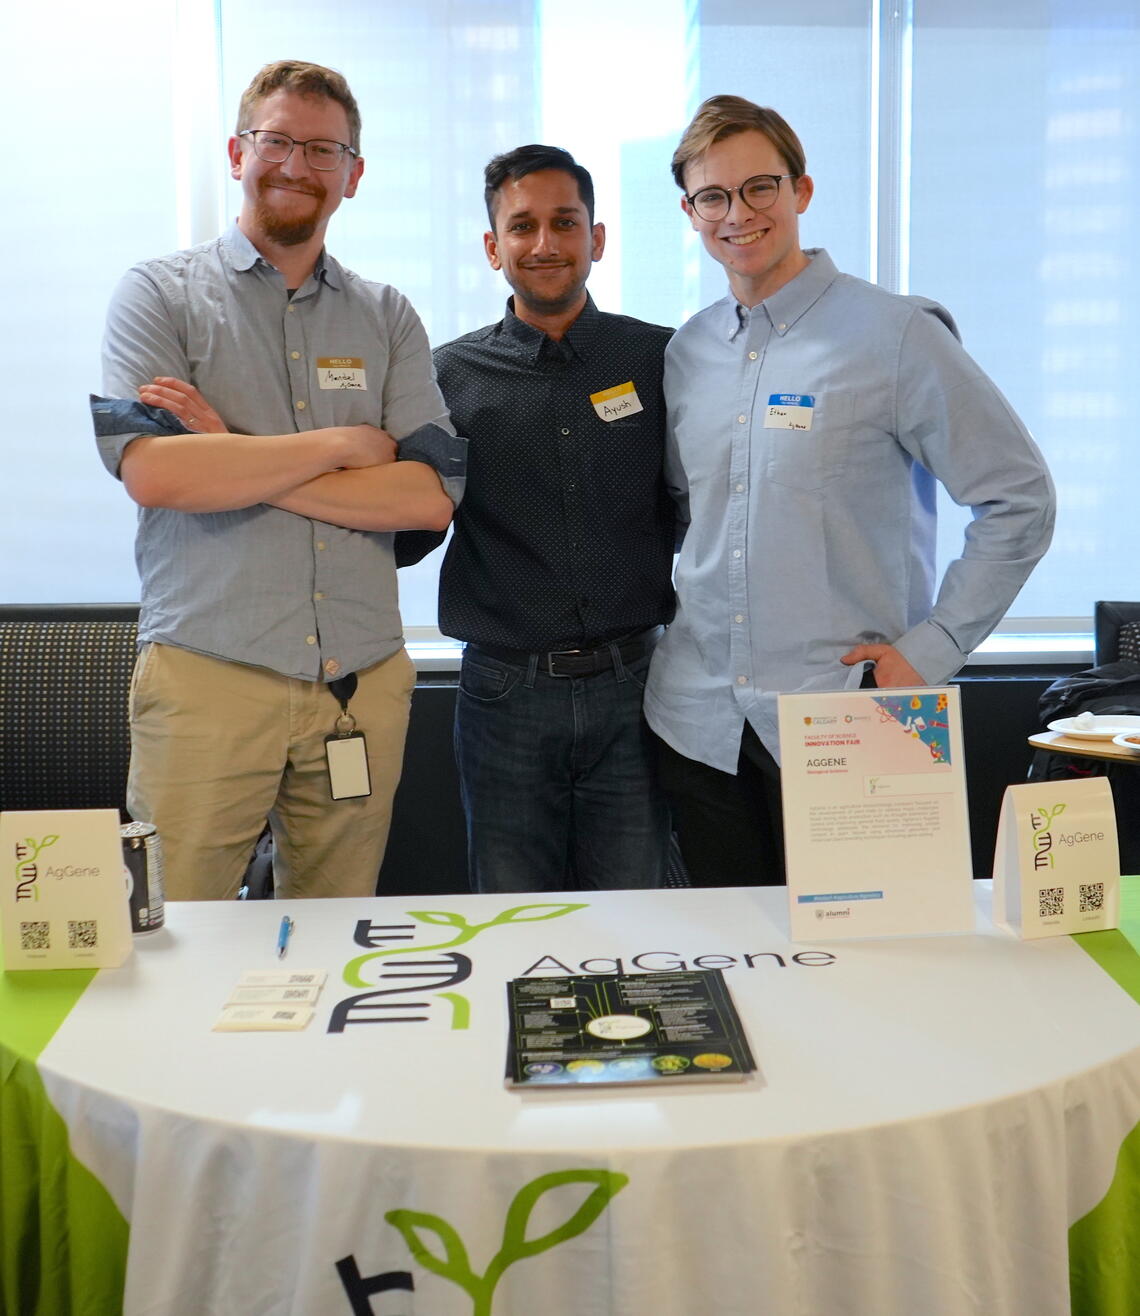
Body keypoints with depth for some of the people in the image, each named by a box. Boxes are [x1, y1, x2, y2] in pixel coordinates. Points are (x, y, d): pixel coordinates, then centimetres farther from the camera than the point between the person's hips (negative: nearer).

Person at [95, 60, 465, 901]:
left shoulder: (388, 318, 12)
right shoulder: (160, 294, 5)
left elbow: (432, 496, -2)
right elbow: (153, 472, -13)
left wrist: (236, 460, -8)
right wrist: (343, 443, -6)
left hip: (364, 688, 3)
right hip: (206, 677, -2)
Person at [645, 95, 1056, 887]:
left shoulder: (896, 336, -6)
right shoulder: (686, 353, 10)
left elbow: (1020, 499, -6)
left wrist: (931, 648, -10)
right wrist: (682, 605, 10)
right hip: (700, 724, 5)